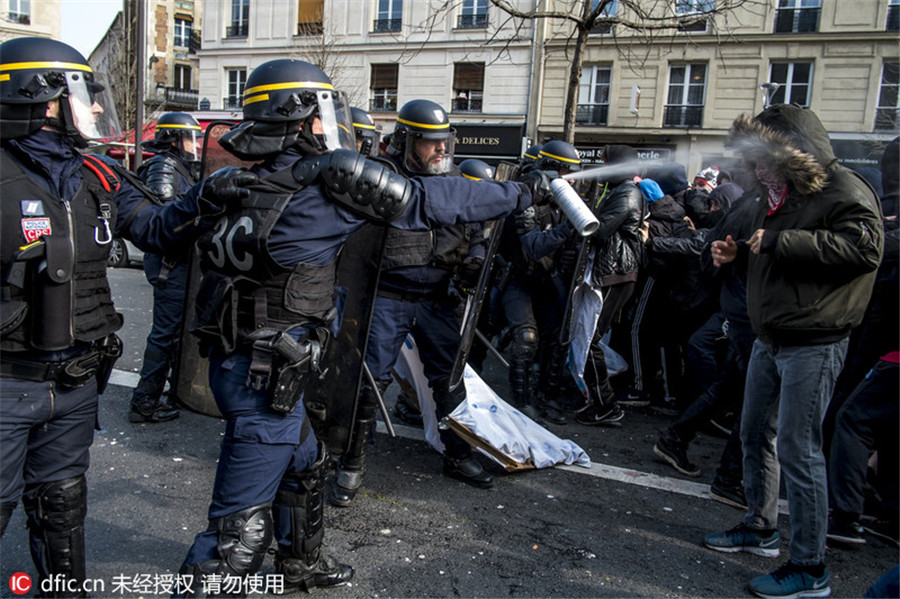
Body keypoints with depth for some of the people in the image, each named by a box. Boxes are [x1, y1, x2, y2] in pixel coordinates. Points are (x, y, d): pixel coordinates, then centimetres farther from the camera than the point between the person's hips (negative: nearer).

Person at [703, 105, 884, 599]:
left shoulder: (844, 191, -13)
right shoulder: (774, 193, 14)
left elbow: (865, 246, -30)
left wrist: (779, 242, -26)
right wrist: (737, 252, 6)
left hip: (813, 344, -9)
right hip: (769, 339, 10)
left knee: (796, 449, -7)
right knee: (755, 434, 17)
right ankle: (760, 529, 35)